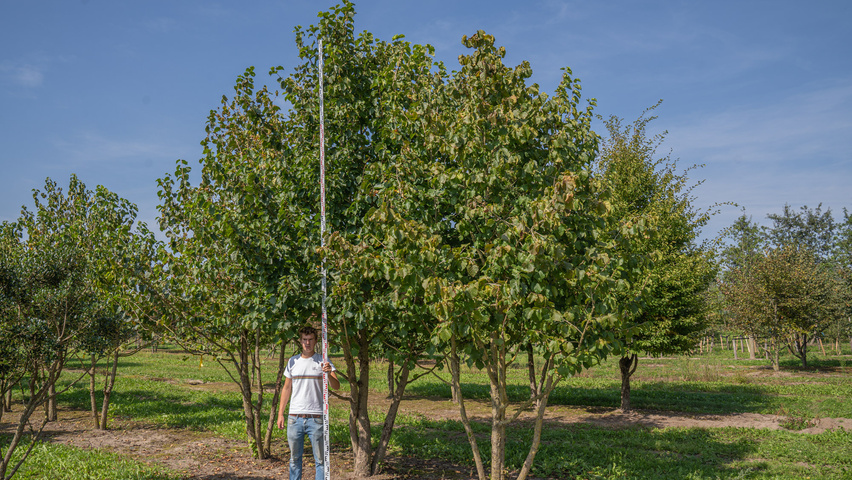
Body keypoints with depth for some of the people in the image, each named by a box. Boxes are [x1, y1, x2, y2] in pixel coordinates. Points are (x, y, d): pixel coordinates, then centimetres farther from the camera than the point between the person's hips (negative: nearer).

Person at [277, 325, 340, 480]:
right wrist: (280, 413, 12)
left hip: (316, 418, -3)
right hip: (294, 418, 3)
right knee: (295, 458, 11)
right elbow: (286, 388, 16)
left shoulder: (322, 362, -1)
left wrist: (329, 374, -31)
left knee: (320, 459, 0)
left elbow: (336, 386, -10)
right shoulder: (292, 361, 10)